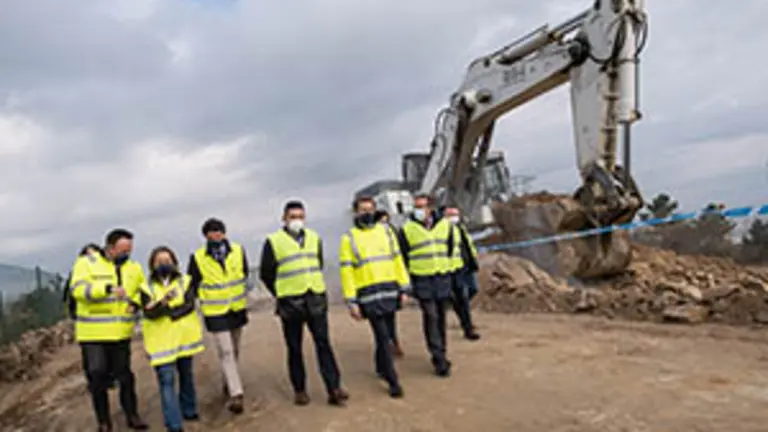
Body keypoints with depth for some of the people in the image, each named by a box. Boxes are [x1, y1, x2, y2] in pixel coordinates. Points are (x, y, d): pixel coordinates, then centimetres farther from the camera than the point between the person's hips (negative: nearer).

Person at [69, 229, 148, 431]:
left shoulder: (132, 266, 4)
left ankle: (132, 415, 25)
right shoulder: (86, 262, -9)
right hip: (93, 333, -3)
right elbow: (78, 289, -23)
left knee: (124, 375, 12)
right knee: (97, 377, 4)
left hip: (121, 332, 3)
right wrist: (108, 288, -35)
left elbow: (142, 290, 15)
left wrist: (135, 303, -7)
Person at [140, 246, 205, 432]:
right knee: (166, 380, -8)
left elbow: (189, 305, -12)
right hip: (162, 341, -2)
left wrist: (166, 311, -22)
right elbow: (149, 313, -17)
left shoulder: (184, 282, 2)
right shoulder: (147, 288, -2)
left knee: (186, 375, 17)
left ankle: (188, 410, 37)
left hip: (184, 337, 2)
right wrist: (163, 301, -36)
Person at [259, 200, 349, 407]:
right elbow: (265, 274, 2)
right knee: (294, 348, 7)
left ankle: (334, 389, 3)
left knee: (323, 343, 1)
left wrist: (314, 287, 12)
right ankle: (299, 389, 19)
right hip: (290, 303, -3)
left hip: (316, 299, 3)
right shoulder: (273, 241, -4)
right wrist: (282, 295, 6)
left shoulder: (314, 238, 9)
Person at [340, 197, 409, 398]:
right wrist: (351, 301, -7)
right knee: (383, 337, -6)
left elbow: (397, 260, 12)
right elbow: (346, 271, -3)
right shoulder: (349, 238, -1)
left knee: (385, 335, 15)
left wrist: (404, 288, 7)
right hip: (369, 295, -4)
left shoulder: (385, 231, 10)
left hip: (390, 291, 4)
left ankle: (381, 368, 37)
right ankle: (393, 382, 1)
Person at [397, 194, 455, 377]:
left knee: (441, 316, 11)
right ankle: (439, 359, -4)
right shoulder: (406, 229, -6)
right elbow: (402, 257, 1)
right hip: (421, 280, -4)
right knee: (430, 316, -10)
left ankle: (442, 353, 26)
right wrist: (407, 279, 3)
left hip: (442, 277, 4)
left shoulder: (445, 225, 4)